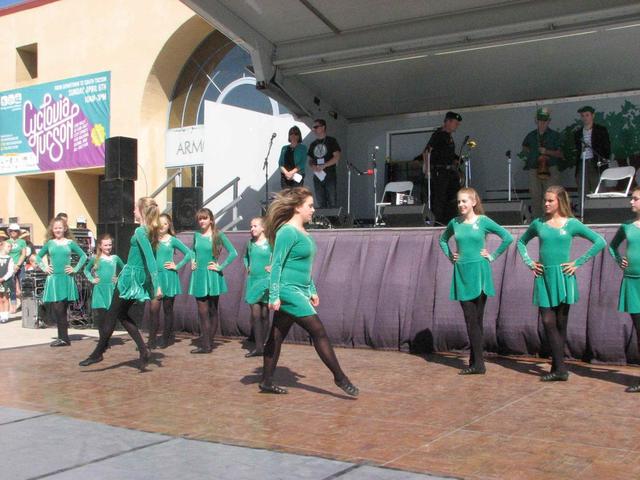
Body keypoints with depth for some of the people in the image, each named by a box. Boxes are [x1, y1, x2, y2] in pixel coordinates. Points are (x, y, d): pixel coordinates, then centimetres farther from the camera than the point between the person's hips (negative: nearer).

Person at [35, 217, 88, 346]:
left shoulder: (70, 243, 5)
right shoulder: (49, 243, 10)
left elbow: (83, 256, 9)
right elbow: (38, 256, 20)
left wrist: (75, 269, 1)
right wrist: (44, 268, 7)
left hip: (66, 279, -2)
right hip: (53, 278, 2)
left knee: (60, 309, -7)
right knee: (54, 309, -2)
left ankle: (63, 338, 0)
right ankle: (63, 337, 9)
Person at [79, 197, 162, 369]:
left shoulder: (140, 231, -17)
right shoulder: (150, 231, 8)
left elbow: (150, 259, -25)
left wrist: (156, 285, -29)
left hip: (131, 276, -8)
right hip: (141, 278, 8)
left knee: (112, 315, 4)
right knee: (122, 314, 16)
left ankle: (98, 353, 13)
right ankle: (143, 350, 8)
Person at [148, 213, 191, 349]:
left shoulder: (173, 240, 0)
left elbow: (188, 253, 0)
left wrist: (177, 266, -4)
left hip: (169, 277, -1)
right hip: (155, 276, 1)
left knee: (167, 309, 6)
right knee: (153, 308, -8)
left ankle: (166, 339, 15)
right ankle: (152, 340, -5)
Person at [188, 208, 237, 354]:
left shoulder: (218, 235, -5)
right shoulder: (196, 235, 8)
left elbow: (233, 253, -9)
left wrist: (221, 267, -10)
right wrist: (192, 261, 10)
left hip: (212, 276, -4)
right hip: (199, 276, 4)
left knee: (212, 311, 6)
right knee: (203, 312, 2)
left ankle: (206, 344, 8)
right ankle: (205, 345, 5)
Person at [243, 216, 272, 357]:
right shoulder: (250, 243, 8)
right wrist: (247, 267, 12)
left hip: (266, 280, -4)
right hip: (252, 281, 4)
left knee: (264, 314, 5)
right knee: (255, 314, -3)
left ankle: (262, 345, 15)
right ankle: (258, 347, -3)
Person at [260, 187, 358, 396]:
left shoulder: (302, 232, 14)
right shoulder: (287, 232, -14)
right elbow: (277, 264, -17)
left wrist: (312, 290, 22)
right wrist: (274, 296, -20)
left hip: (300, 292, 9)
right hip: (289, 292, -9)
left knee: (277, 337, 12)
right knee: (318, 332, -7)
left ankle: (267, 382, 18)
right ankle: (340, 377, 0)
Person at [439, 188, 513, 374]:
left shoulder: (483, 221, -4)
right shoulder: (455, 223, 7)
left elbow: (508, 237, -7)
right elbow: (443, 239, 26)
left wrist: (493, 256, -6)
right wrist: (450, 256, 12)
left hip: (478, 271, -4)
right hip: (461, 272, 4)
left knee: (475, 320, -3)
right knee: (470, 320, 6)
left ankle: (477, 363, 3)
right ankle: (475, 363, 13)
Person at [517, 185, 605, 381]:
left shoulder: (572, 224, -1)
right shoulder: (538, 223, 8)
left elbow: (600, 242, -3)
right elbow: (521, 242, 24)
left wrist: (578, 263, -7)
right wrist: (529, 262, 9)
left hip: (562, 276, -3)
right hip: (543, 277, 3)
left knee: (560, 324, 3)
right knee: (548, 322, -2)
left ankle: (558, 369, 9)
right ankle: (560, 369, 2)